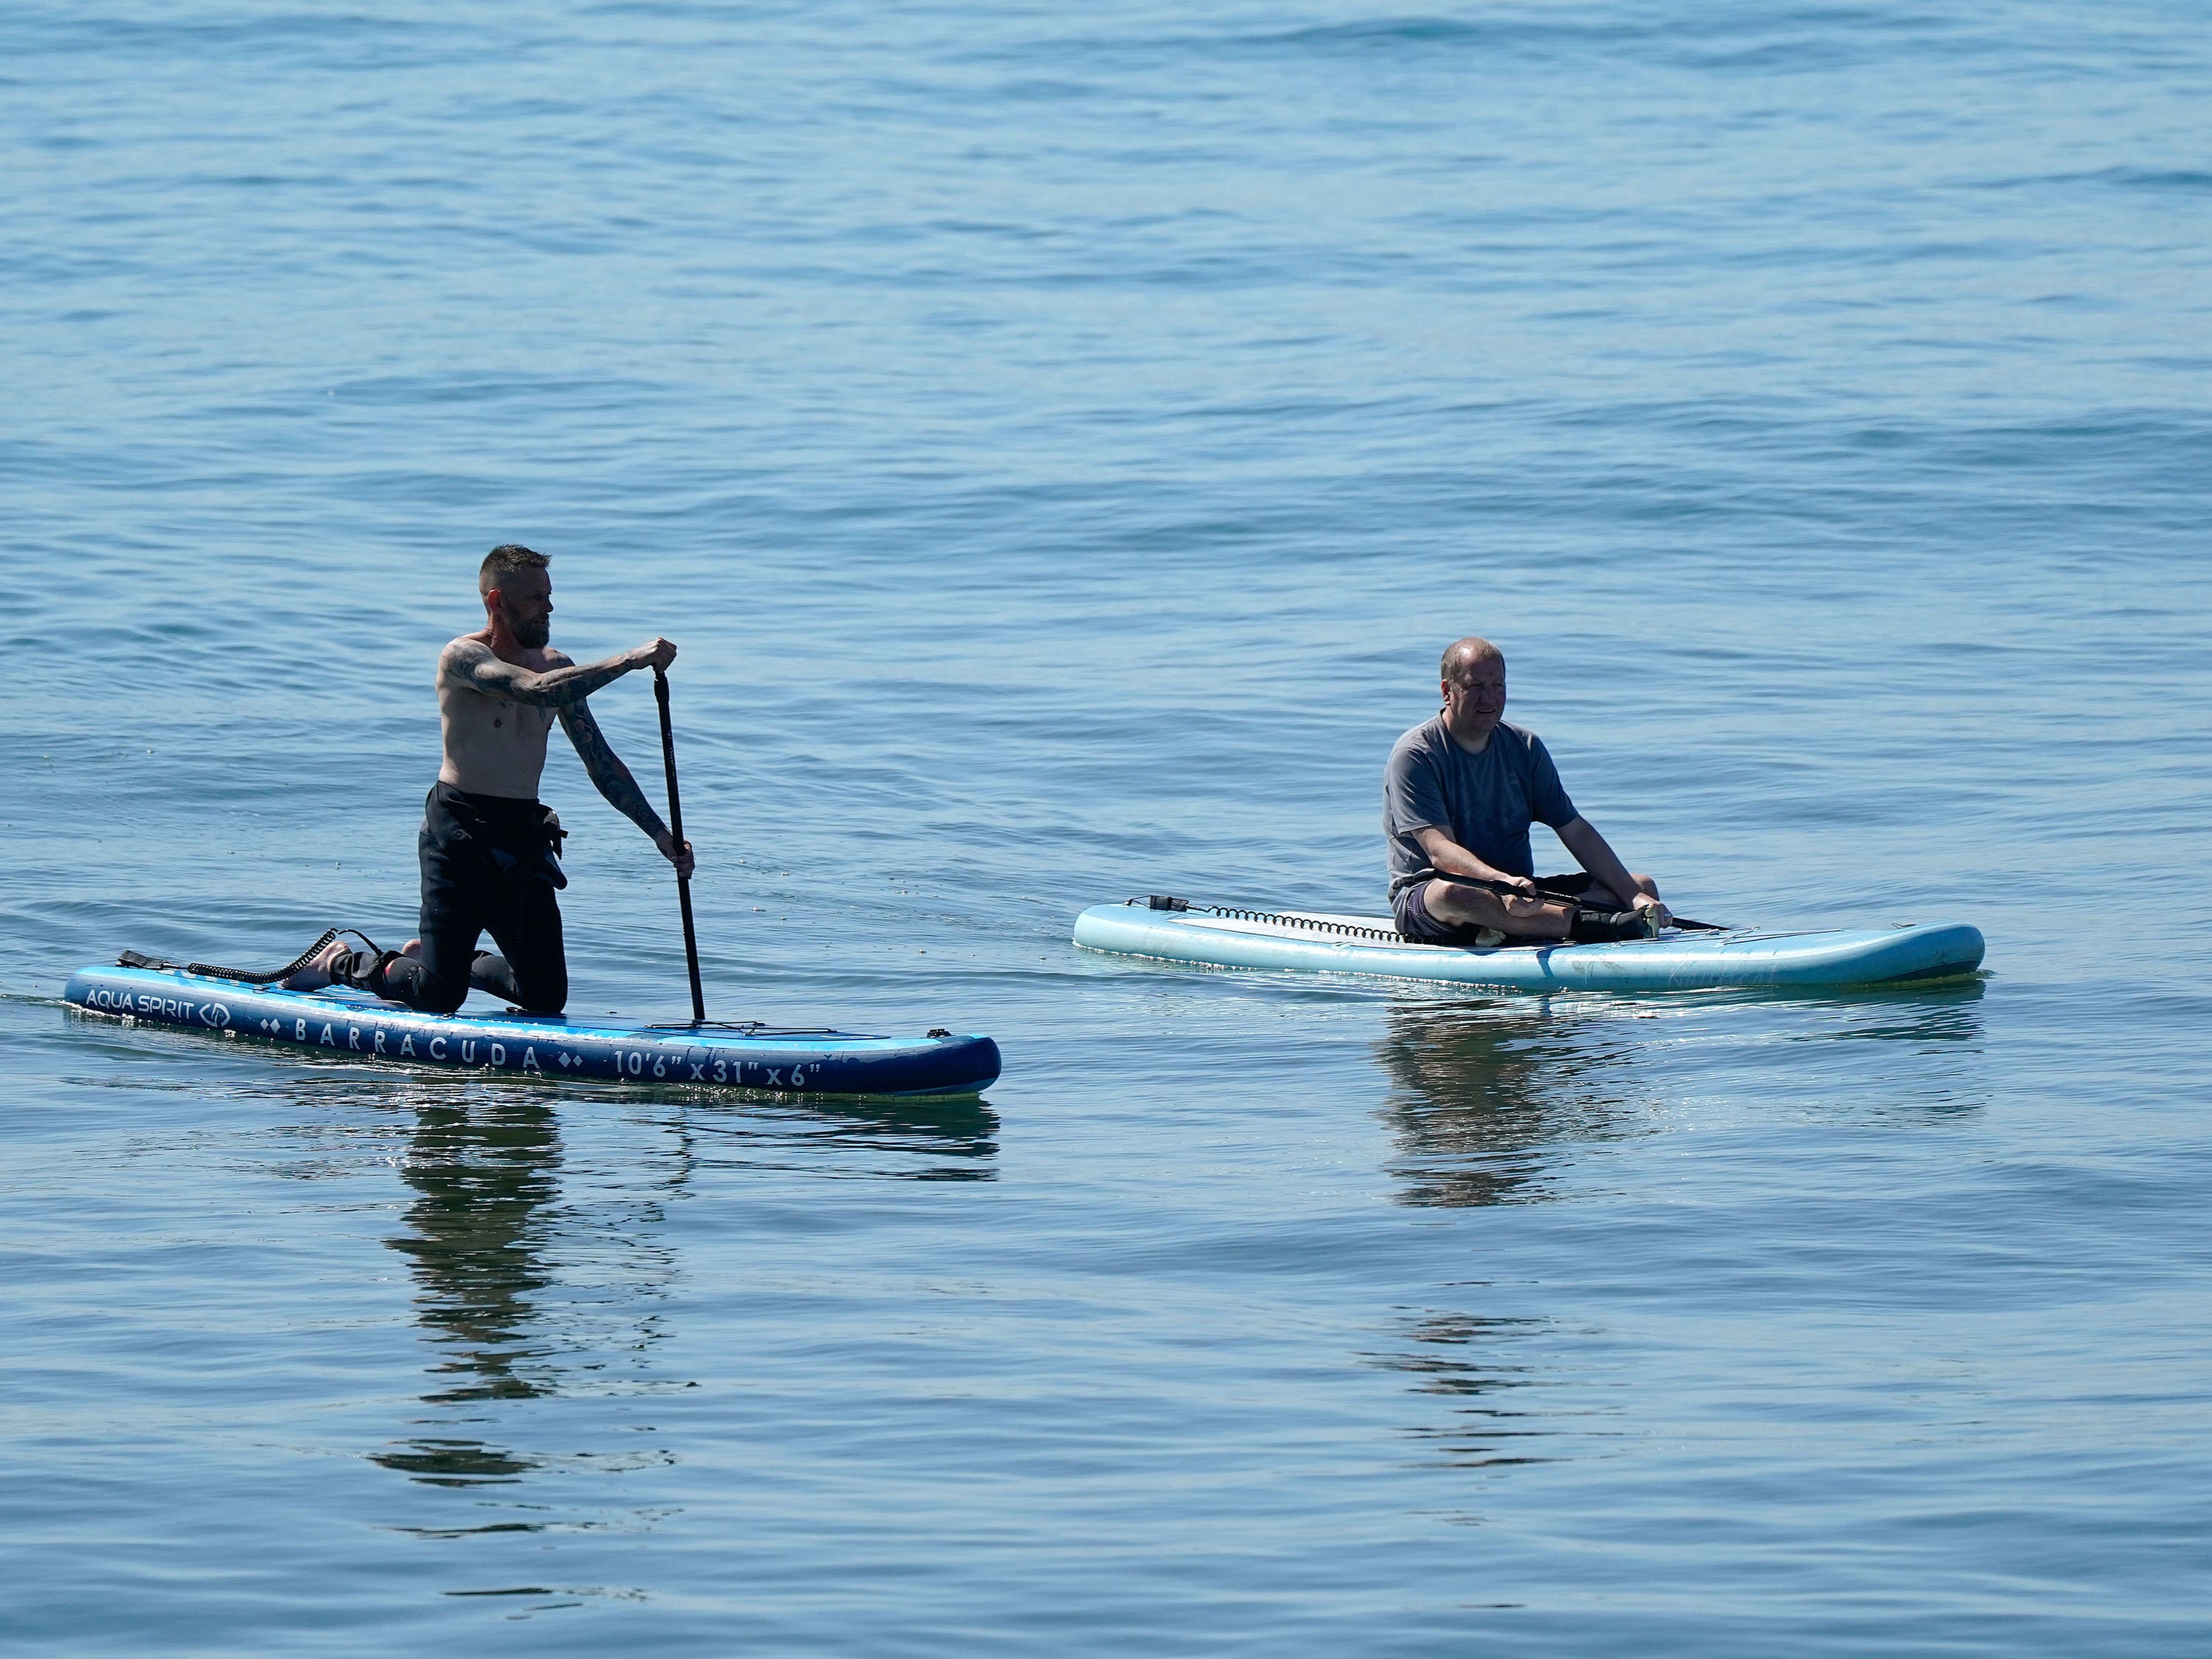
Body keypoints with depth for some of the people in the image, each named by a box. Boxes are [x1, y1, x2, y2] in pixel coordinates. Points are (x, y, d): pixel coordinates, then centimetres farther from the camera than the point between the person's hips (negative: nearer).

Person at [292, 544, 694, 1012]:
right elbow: (536, 691, -28)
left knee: (547, 998, 3)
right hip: (460, 832, -6)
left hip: (525, 838, 7)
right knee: (439, 997, -9)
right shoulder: (463, 658, -10)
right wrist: (630, 660, -29)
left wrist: (661, 834, 5)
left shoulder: (556, 667, 11)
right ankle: (342, 964, 19)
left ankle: (444, 961, 29)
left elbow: (602, 765, 12)